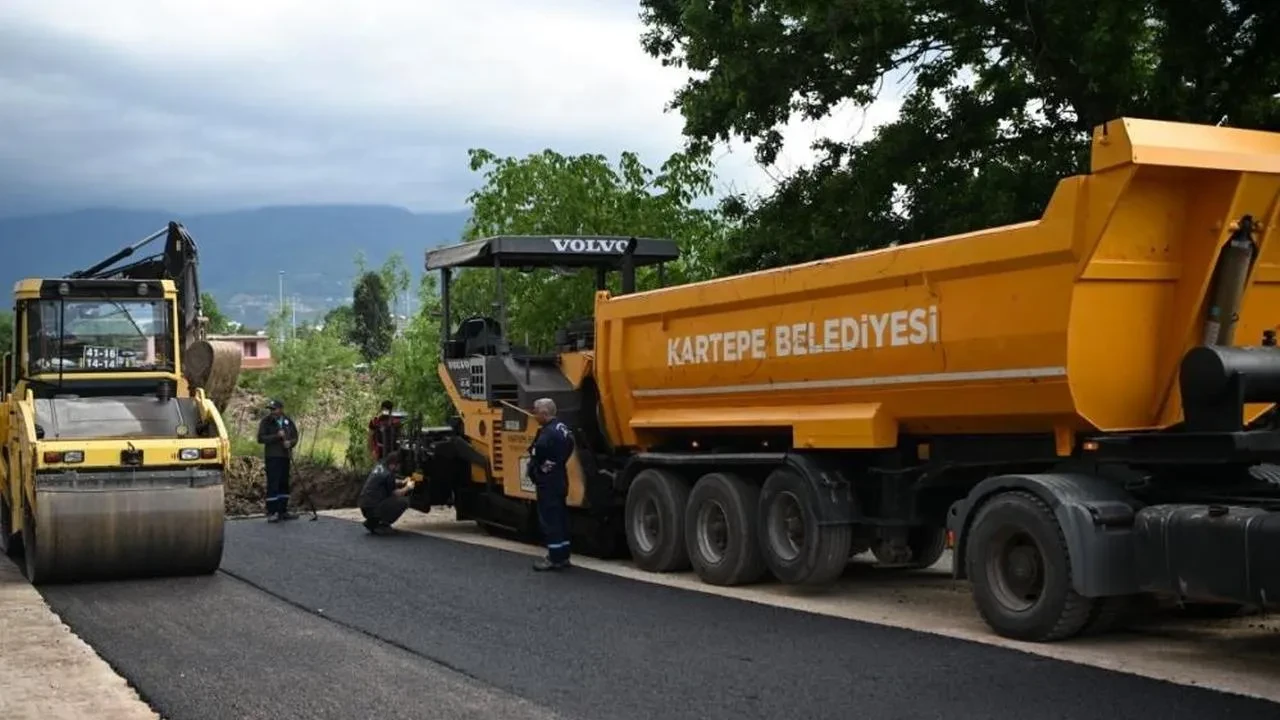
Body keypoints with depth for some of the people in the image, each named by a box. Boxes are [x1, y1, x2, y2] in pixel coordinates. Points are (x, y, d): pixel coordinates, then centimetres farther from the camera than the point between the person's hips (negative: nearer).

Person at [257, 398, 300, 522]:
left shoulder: (288, 421, 8)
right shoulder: (266, 421, -3)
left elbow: (295, 437, 11)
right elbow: (260, 438, -11)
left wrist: (290, 442, -11)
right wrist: (277, 436, -20)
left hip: (285, 456, 5)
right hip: (272, 457, -5)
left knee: (284, 484, 9)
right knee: (272, 484, -9)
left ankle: (283, 511, 17)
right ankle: (271, 513, -7)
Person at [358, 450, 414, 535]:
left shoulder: (379, 467, 10)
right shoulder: (388, 474, -15)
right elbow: (395, 493, -5)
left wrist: (402, 483, 23)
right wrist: (407, 487, 11)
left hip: (364, 508, 9)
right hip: (372, 508, -9)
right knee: (404, 501, -9)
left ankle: (372, 522, 18)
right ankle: (382, 525, -5)